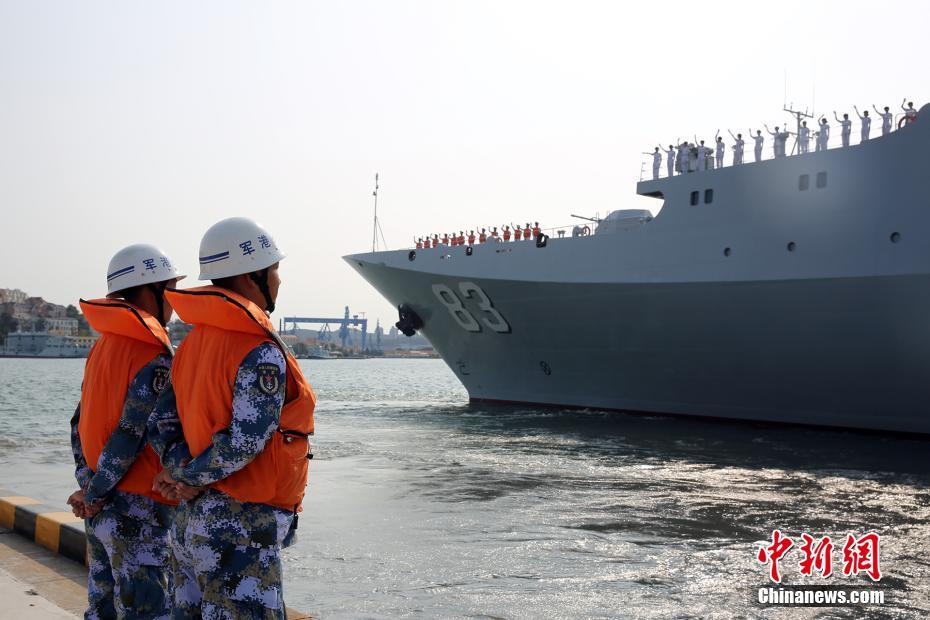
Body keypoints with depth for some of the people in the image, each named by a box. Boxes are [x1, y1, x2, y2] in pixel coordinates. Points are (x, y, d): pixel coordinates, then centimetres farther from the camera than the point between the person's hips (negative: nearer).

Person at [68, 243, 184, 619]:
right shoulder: (155, 358, -16)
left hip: (100, 510, 9)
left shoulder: (103, 346, 11)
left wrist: (87, 482, 6)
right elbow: (130, 434, -20)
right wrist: (94, 495, -10)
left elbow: (80, 422, 11)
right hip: (138, 512, -9)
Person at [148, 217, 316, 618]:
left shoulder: (193, 344, 9)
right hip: (241, 530, -9)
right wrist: (186, 475, -8)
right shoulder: (261, 355, -18)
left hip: (192, 520, 9)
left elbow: (161, 422, 8)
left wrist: (181, 469, -5)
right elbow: (245, 442, -22)